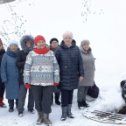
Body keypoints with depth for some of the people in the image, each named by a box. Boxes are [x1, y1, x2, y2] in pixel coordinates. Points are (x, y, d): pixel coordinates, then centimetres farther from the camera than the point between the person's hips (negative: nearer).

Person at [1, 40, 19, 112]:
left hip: (18, 78, 1)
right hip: (9, 79, -1)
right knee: (10, 93, 5)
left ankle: (18, 105, 25)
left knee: (19, 92, 6)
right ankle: (11, 107, 21)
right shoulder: (6, 55, -4)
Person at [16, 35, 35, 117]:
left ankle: (31, 108, 22)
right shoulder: (21, 53, 3)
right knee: (22, 94, -3)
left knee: (32, 93, 7)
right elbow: (18, 64, -2)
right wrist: (25, 62, -16)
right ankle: (20, 110, 6)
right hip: (24, 76, -2)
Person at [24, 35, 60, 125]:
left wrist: (56, 79, 3)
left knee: (47, 101, 1)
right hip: (35, 82, 0)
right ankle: (40, 116, 27)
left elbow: (56, 67, 5)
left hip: (48, 82, 0)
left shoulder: (51, 53, 3)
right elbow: (27, 68, 0)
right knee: (37, 100, 9)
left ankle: (46, 117, 17)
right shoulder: (31, 54, 0)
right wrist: (27, 81, -3)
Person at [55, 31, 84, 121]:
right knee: (64, 95, -2)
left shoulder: (76, 49, 1)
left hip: (73, 76, 3)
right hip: (63, 76, -3)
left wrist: (81, 74, 0)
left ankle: (69, 111, 26)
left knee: (70, 93, 13)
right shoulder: (59, 50, -5)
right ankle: (64, 113, 11)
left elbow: (80, 62, 3)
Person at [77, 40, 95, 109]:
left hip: (89, 75, 6)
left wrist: (93, 72, 15)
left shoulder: (90, 53, 11)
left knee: (86, 88, 11)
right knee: (81, 89, -2)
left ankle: (83, 101, 22)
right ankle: (80, 102, 9)